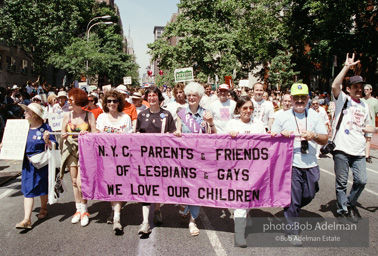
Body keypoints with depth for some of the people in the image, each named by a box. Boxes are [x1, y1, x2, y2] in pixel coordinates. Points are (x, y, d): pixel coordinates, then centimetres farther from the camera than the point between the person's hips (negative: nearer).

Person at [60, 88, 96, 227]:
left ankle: (84, 210, 10)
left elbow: (95, 133, -4)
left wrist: (87, 134, -24)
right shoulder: (67, 115, 6)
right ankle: (78, 209, 25)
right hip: (70, 150, 4)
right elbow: (62, 133, 11)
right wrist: (63, 135, -11)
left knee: (80, 182, -9)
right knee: (74, 181, 10)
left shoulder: (89, 115, -4)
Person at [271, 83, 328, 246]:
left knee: (309, 196, 14)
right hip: (291, 165, -3)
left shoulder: (315, 116, 7)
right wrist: (281, 134, -18)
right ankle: (292, 231, 21)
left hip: (311, 165, 4)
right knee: (292, 199, 2)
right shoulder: (282, 117, 1)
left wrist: (314, 136, -16)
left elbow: (325, 140, 6)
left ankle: (291, 211, 44)